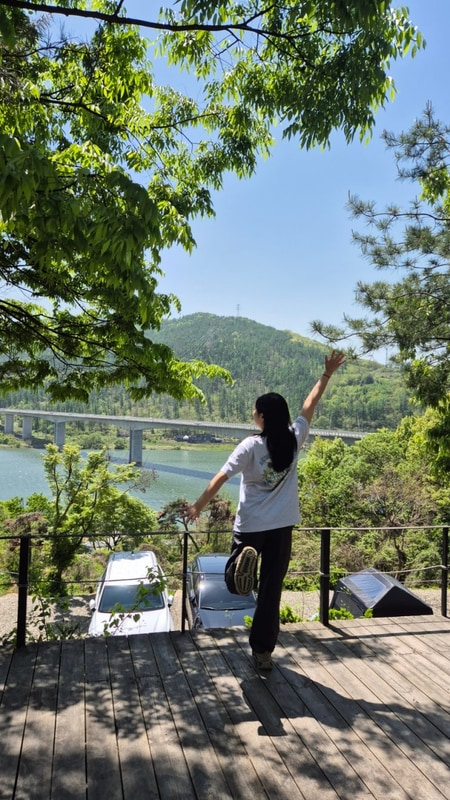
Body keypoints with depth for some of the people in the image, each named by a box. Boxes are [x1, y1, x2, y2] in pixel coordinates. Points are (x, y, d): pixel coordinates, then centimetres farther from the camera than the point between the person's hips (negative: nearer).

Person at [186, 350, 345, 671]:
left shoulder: (251, 446, -13)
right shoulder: (294, 439, -4)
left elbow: (220, 478, -15)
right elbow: (310, 404, 7)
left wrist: (197, 506, -7)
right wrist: (328, 374, 17)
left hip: (250, 525, -3)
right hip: (281, 526, 3)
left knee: (235, 583, 11)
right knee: (271, 590, 11)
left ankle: (244, 562, -24)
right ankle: (264, 651, 15)